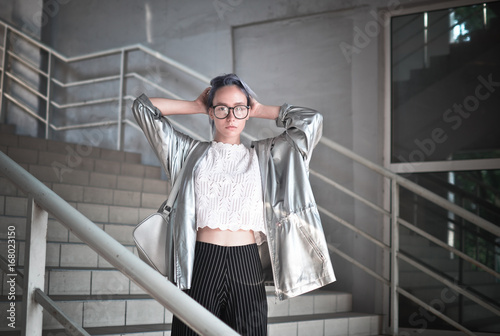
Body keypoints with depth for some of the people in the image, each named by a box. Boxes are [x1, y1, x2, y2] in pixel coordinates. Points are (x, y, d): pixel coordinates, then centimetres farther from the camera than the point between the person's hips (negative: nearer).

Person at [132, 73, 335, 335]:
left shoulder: (263, 156, 15)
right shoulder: (191, 151, 14)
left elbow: (311, 120, 11)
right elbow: (142, 107, 14)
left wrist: (260, 111, 16)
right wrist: (196, 106, 17)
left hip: (247, 264, 1)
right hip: (200, 263, -1)